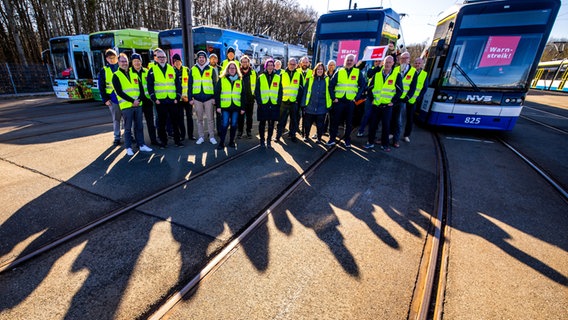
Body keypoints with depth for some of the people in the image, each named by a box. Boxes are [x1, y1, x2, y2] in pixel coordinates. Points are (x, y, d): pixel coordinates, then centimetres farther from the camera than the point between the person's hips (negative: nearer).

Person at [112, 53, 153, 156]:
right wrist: (132, 101, -16)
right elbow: (119, 92, -8)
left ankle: (141, 145, 17)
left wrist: (139, 99, -7)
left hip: (138, 105, 4)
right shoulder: (116, 76, 1)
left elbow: (141, 88, 10)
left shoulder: (134, 74, 16)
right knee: (128, 128, 1)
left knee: (139, 126, 9)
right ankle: (128, 147, 10)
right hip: (126, 106, -4)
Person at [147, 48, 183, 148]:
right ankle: (163, 141, 15)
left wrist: (178, 97, 0)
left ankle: (177, 140, 14)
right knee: (161, 122, 5)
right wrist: (154, 98, -7)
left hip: (173, 100, 1)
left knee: (175, 121, 4)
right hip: (160, 101, -1)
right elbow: (150, 86, 2)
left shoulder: (172, 69, 12)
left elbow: (178, 84, 9)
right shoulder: (152, 70, 6)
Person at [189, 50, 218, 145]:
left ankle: (212, 137, 10)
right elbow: (190, 85, 9)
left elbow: (215, 84, 4)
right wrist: (190, 98, 3)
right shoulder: (193, 70, 9)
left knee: (210, 119, 1)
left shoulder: (211, 69, 5)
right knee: (199, 119, 8)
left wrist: (215, 97, -4)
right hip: (197, 98, 2)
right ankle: (201, 137, 16)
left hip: (209, 98, -2)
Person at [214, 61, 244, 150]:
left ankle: (232, 141, 20)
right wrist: (218, 106, -5)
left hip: (236, 106, 2)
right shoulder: (222, 79, 4)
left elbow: (243, 95, 9)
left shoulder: (240, 80, 9)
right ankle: (221, 143, 4)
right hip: (225, 106, -2)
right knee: (224, 124, -4)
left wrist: (242, 108, 4)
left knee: (234, 125, 7)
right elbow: (217, 93, 1)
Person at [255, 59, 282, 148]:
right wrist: (259, 102, -7)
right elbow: (257, 91, 2)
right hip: (263, 105, -1)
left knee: (271, 124, 6)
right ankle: (262, 140, 18)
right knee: (262, 123, 5)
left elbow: (280, 92, 9)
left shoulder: (278, 78, 9)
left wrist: (278, 102, 0)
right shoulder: (261, 77, 5)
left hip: (274, 105, 1)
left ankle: (269, 140, 18)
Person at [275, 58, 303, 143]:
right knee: (282, 120, 3)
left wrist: (298, 99, -4)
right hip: (284, 101, -1)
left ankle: (292, 135, 21)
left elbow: (301, 88, 5)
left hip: (294, 102, 1)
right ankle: (278, 135, 11)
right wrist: (280, 98, -3)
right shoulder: (282, 74, 5)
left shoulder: (299, 74, 6)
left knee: (294, 120, 9)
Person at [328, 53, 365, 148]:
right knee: (335, 120, 3)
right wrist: (333, 97, -5)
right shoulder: (339, 71, 6)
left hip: (351, 101, 0)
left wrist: (356, 98, -3)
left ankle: (347, 139, 19)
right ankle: (332, 139, 12)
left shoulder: (358, 72, 6)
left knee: (349, 122, 7)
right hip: (338, 101, 0)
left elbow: (362, 86, 6)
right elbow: (331, 85, 3)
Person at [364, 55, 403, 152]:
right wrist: (372, 99, 2)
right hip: (375, 105, 2)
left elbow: (399, 91, 1)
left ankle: (384, 144, 15)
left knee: (386, 125, 3)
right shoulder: (377, 74, 6)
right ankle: (370, 142, 18)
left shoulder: (397, 75, 0)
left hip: (387, 106, -2)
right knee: (372, 124, 6)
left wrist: (393, 101, -6)